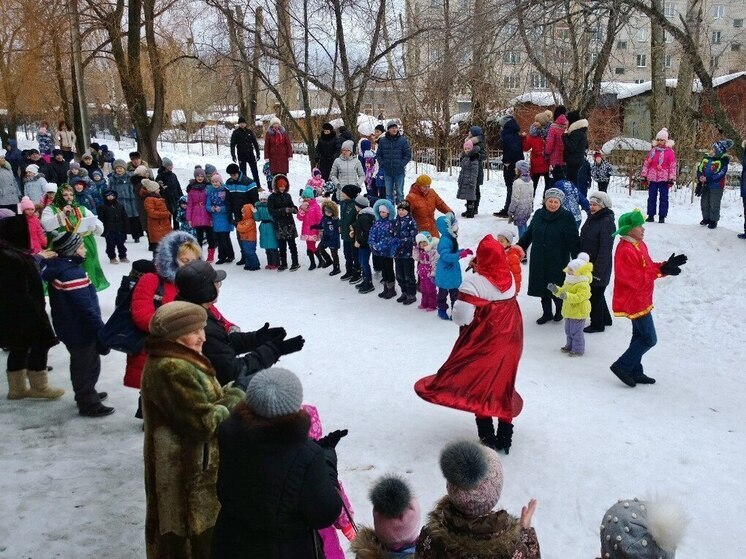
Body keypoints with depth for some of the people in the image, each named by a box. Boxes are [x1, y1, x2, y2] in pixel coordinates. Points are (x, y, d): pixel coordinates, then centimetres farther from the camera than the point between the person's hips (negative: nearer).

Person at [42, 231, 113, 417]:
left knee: (81, 364, 26)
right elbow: (87, 309, -30)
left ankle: (85, 395, 44)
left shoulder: (57, 268, 2)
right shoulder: (73, 274, -29)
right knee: (88, 366, 6)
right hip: (80, 331, -10)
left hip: (69, 327, 10)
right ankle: (89, 404, 20)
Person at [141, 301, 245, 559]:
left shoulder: (171, 360, 5)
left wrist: (226, 396, -2)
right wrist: (234, 399, -12)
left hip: (186, 463, 10)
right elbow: (205, 422, -27)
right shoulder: (172, 370, -28)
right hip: (187, 470, -10)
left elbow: (198, 400, 15)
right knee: (196, 528, 7)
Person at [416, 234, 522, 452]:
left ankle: (488, 438, 12)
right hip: (508, 344, 5)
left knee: (480, 388, 10)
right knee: (503, 388, 16)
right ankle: (505, 438, 23)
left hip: (483, 345, -5)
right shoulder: (509, 277, -3)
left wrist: (454, 310, 0)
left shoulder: (474, 282, -22)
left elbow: (462, 318, -25)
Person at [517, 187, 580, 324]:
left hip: (558, 262, -4)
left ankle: (560, 310, 31)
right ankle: (547, 313, 30)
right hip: (539, 261, 4)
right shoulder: (538, 214, 3)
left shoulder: (566, 217, -10)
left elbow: (574, 240, -10)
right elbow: (528, 234, 14)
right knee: (542, 287, 12)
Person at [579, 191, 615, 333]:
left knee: (595, 295, 4)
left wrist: (597, 271, -22)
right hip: (587, 265, 9)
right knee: (596, 293, 21)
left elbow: (605, 249, -22)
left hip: (599, 268, -9)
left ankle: (597, 324, 21)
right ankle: (605, 319, 38)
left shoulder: (607, 222, -19)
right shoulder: (591, 218, 8)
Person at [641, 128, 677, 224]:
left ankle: (662, 216, 7)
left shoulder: (670, 152, -2)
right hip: (652, 178, 3)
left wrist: (671, 179, -8)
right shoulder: (652, 151, 7)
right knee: (651, 197, 8)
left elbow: (672, 166, -4)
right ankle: (651, 215, 15)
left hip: (664, 179, -3)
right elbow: (646, 164, 9)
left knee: (663, 198, 2)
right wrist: (644, 177, 6)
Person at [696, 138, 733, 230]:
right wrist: (700, 177, -12)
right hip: (705, 185, 6)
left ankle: (713, 220, 14)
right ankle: (706, 218, 31)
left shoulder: (723, 160, -17)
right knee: (704, 203, 14)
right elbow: (699, 169, 5)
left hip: (717, 186, -6)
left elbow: (720, 174, -22)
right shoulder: (706, 157, -1)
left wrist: (707, 179, -24)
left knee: (714, 205, -1)